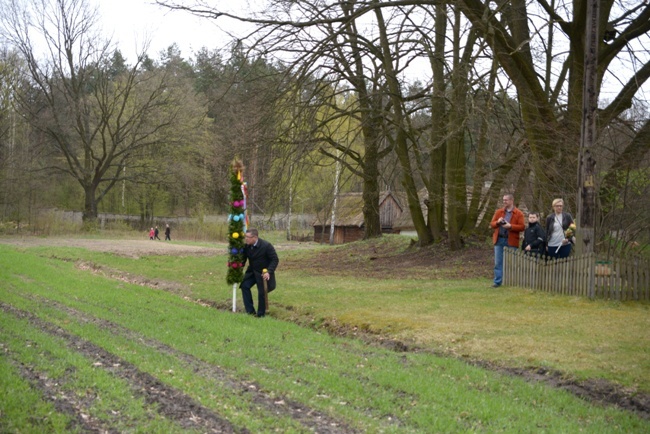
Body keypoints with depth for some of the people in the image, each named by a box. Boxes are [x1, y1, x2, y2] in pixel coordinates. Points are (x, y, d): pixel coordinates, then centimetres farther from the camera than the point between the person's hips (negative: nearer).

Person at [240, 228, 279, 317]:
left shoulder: (266, 246, -23)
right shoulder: (246, 246, -8)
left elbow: (275, 260, -18)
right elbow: (243, 259, 7)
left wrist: (269, 272, -29)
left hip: (264, 273, -5)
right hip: (252, 271, 5)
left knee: (262, 292, -3)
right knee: (245, 286, -7)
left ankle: (261, 314, 16)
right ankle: (250, 311, 2)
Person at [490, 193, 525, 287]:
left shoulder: (518, 213, -1)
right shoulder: (499, 212, 11)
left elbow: (522, 227, -8)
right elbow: (492, 224, 10)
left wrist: (510, 226, -19)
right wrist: (497, 222, -12)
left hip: (511, 241, -3)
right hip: (499, 240, 3)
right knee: (498, 262, 3)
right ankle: (497, 281, 8)